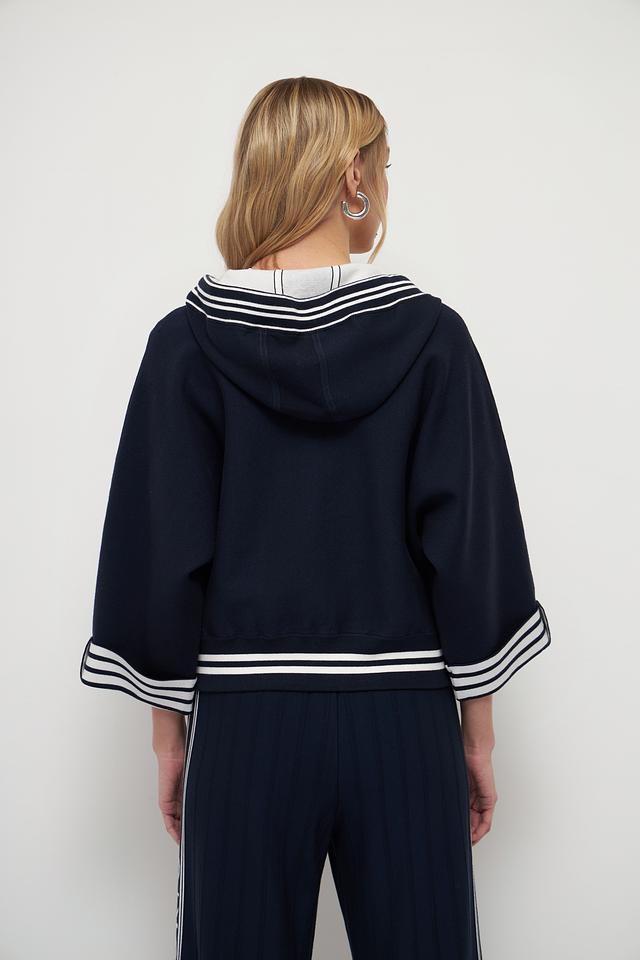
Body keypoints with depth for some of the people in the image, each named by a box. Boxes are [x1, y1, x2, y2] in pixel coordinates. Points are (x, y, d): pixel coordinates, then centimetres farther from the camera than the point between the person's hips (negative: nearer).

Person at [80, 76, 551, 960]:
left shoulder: (187, 342, -3)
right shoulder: (430, 335, -4)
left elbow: (162, 553, -3)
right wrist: (478, 728, 6)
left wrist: (170, 727, 7)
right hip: (403, 722, 0)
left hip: (245, 722, 1)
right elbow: (472, 543, -4)